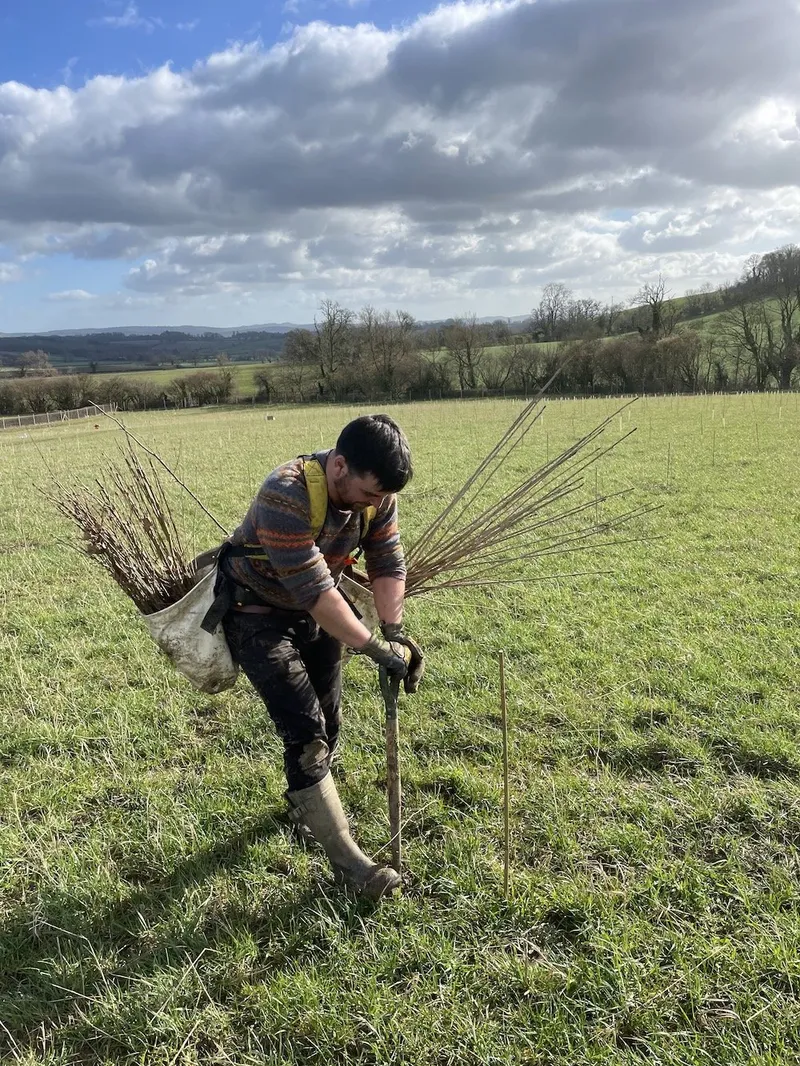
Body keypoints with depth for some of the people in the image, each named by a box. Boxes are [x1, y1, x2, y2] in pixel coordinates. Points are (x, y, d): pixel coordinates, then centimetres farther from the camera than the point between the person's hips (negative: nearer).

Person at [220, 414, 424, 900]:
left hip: (317, 611, 7)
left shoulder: (376, 491, -14)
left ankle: (306, 801, 44)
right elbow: (314, 591, -37)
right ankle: (346, 857, -1)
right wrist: (375, 647, -32)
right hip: (259, 614, -7)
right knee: (305, 731, -12)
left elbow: (388, 564, -10)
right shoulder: (285, 497, -37)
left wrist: (396, 631, -23)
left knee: (328, 720, 15)